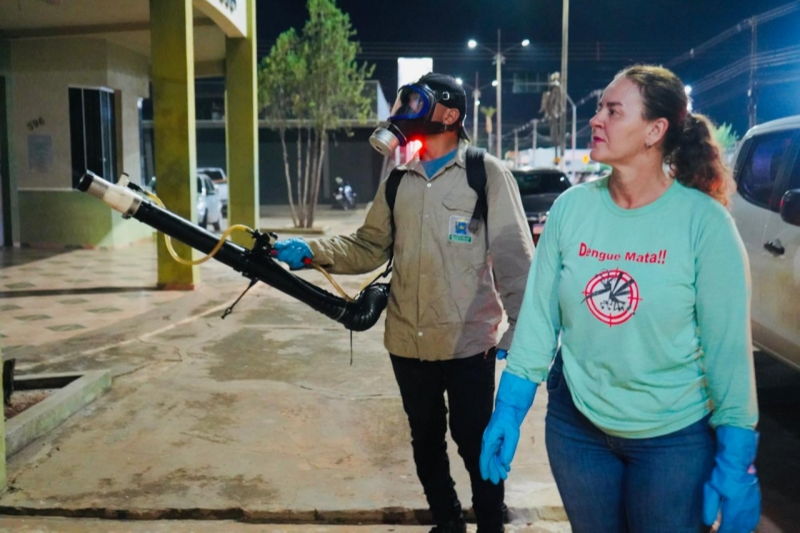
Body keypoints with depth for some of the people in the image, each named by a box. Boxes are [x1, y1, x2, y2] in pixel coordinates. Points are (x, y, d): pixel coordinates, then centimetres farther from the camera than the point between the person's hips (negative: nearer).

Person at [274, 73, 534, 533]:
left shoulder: (487, 174, -8)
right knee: (426, 441, 20)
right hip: (407, 342, 5)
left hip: (469, 343, -5)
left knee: (474, 443, 8)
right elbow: (369, 247, 7)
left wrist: (520, 331, -16)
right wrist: (312, 251, -8)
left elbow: (515, 257, -10)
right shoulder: (398, 179, 8)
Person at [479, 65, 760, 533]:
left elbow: (729, 347, -13)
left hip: (676, 436, -3)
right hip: (576, 424, 3)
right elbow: (538, 316, -4)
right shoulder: (571, 207, -7)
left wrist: (736, 461, -11)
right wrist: (510, 407, -3)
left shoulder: (704, 221, -16)